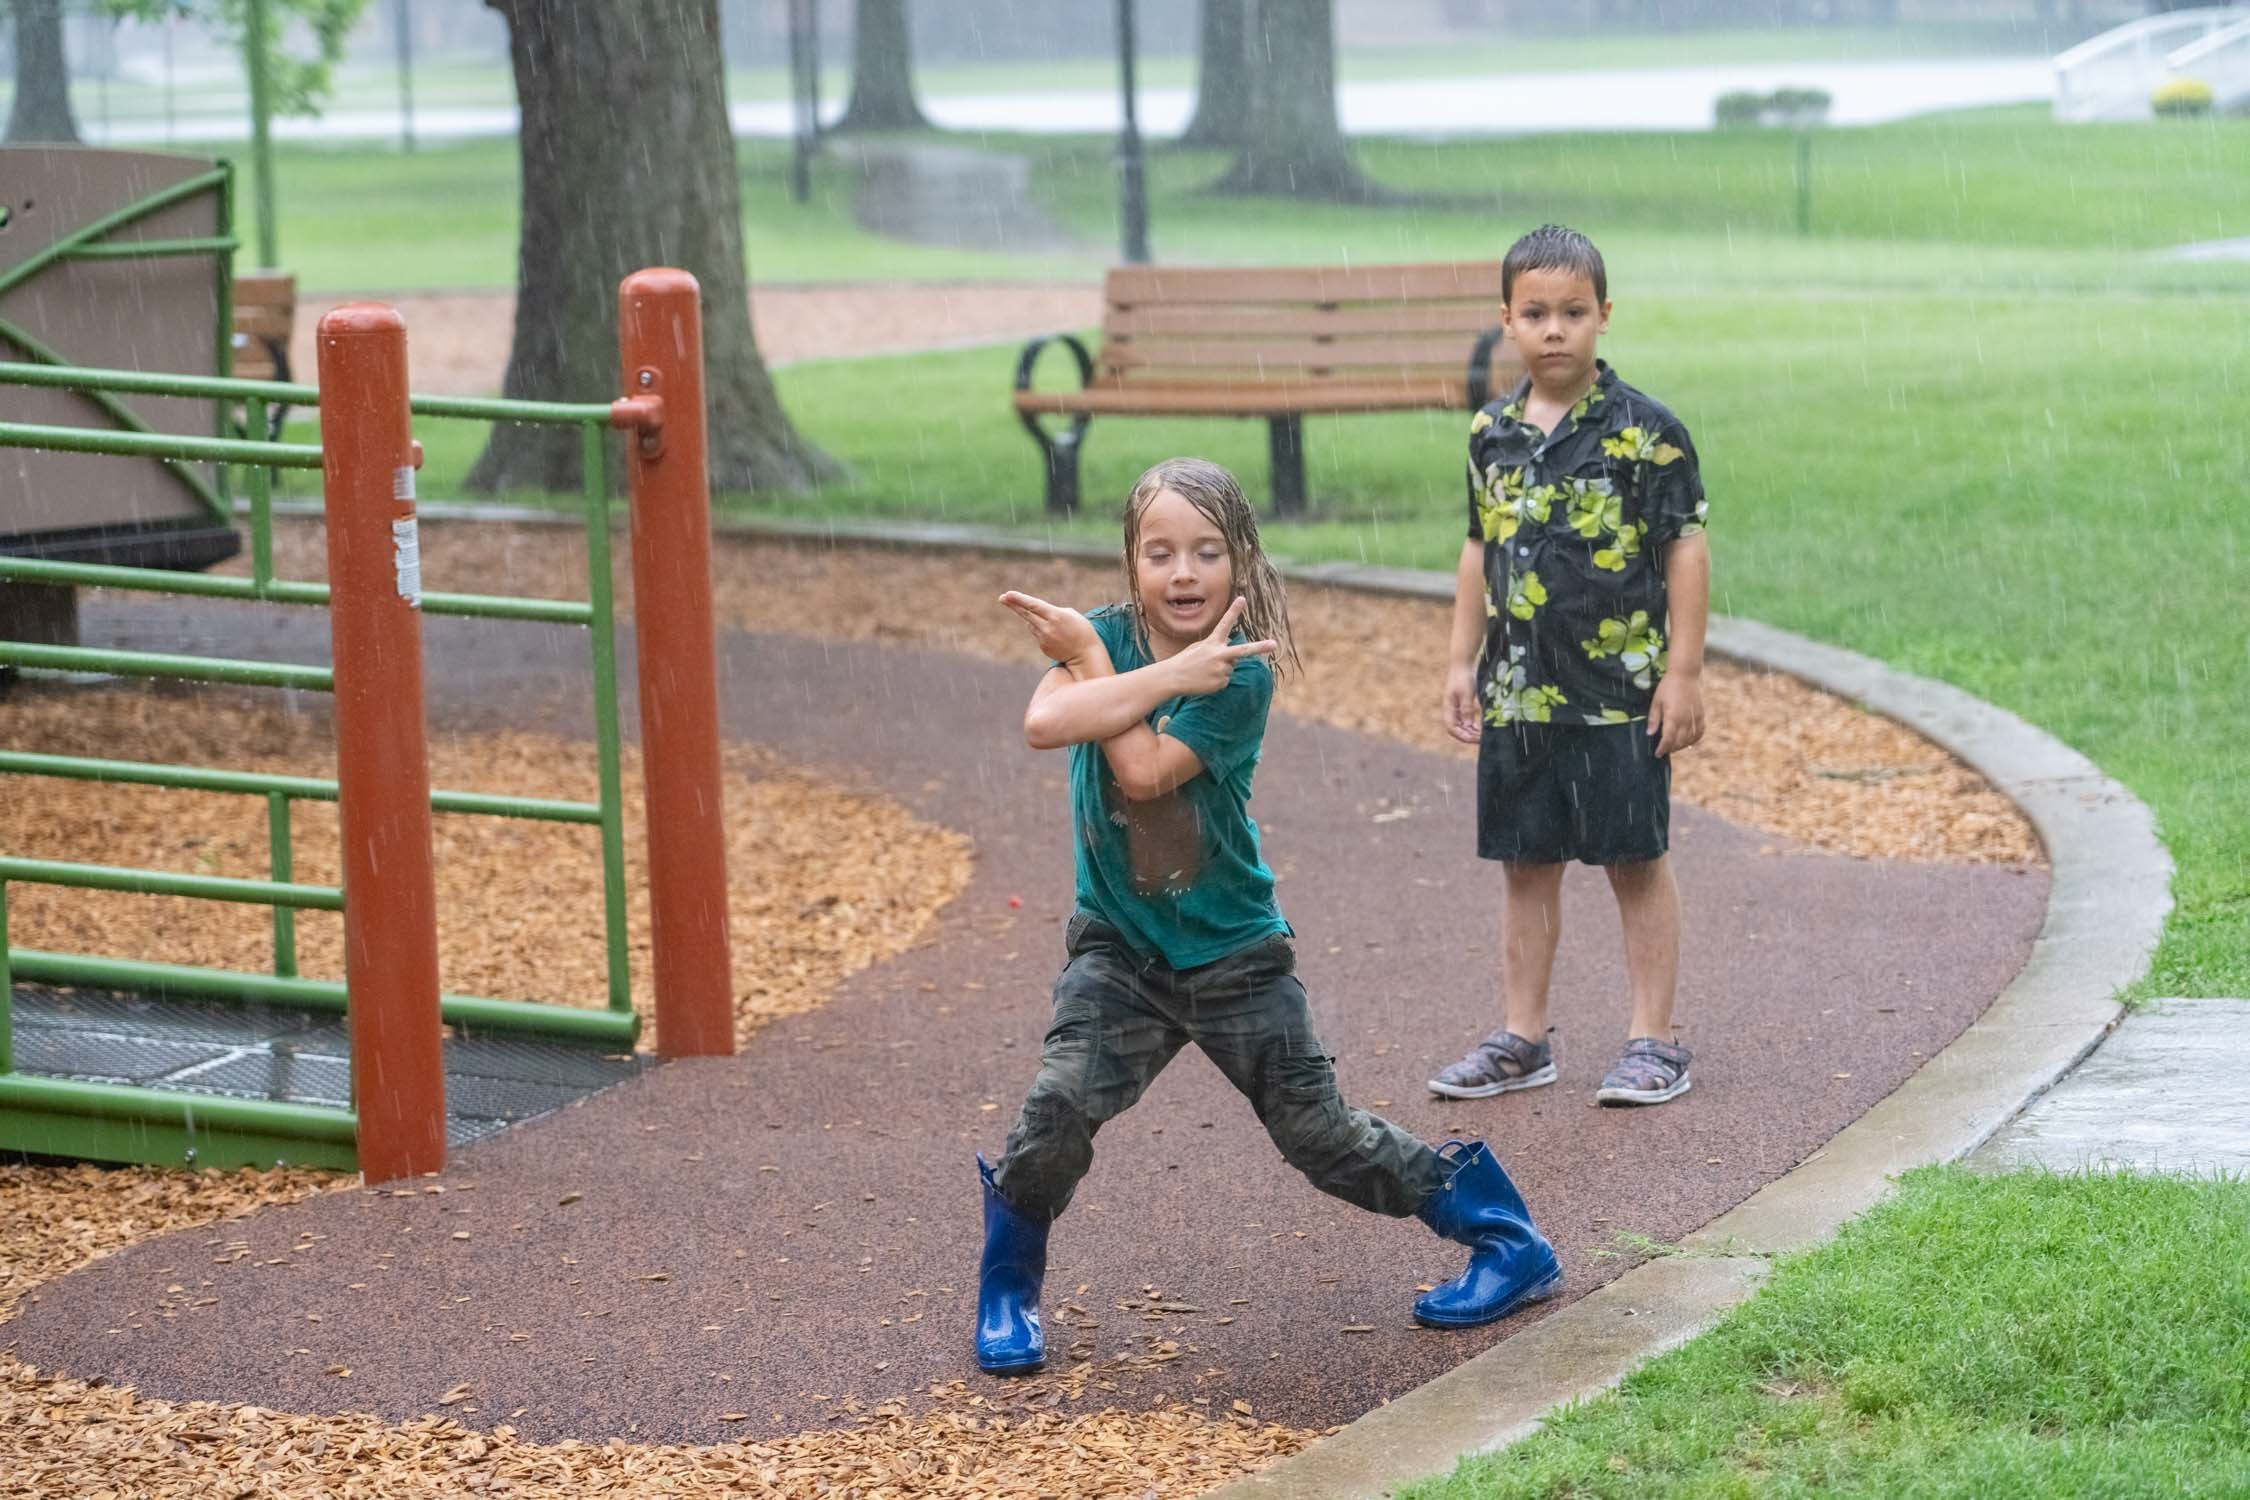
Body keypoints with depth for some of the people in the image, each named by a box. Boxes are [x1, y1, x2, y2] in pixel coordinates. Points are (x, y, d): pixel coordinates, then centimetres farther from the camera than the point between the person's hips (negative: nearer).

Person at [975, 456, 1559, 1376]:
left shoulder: (1240, 675, -16)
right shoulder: (1107, 634, -6)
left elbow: (1144, 771, -27)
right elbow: (1044, 723, -26)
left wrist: (1092, 661, -18)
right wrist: (1168, 674, -28)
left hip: (1232, 953, -2)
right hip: (1117, 944, 2)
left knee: (1321, 1134, 4)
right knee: (1061, 1105, -19)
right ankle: (1007, 1291, 4)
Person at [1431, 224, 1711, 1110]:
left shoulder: (1643, 431, -8)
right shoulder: (1493, 435, 6)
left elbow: (1685, 549, -6)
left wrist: (1683, 672, -9)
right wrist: (1462, 662, 13)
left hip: (1620, 697, -5)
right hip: (1517, 695, 5)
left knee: (1636, 862, 3)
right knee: (1524, 864, 11)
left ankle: (1652, 1044, 10)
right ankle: (1521, 1038, 20)